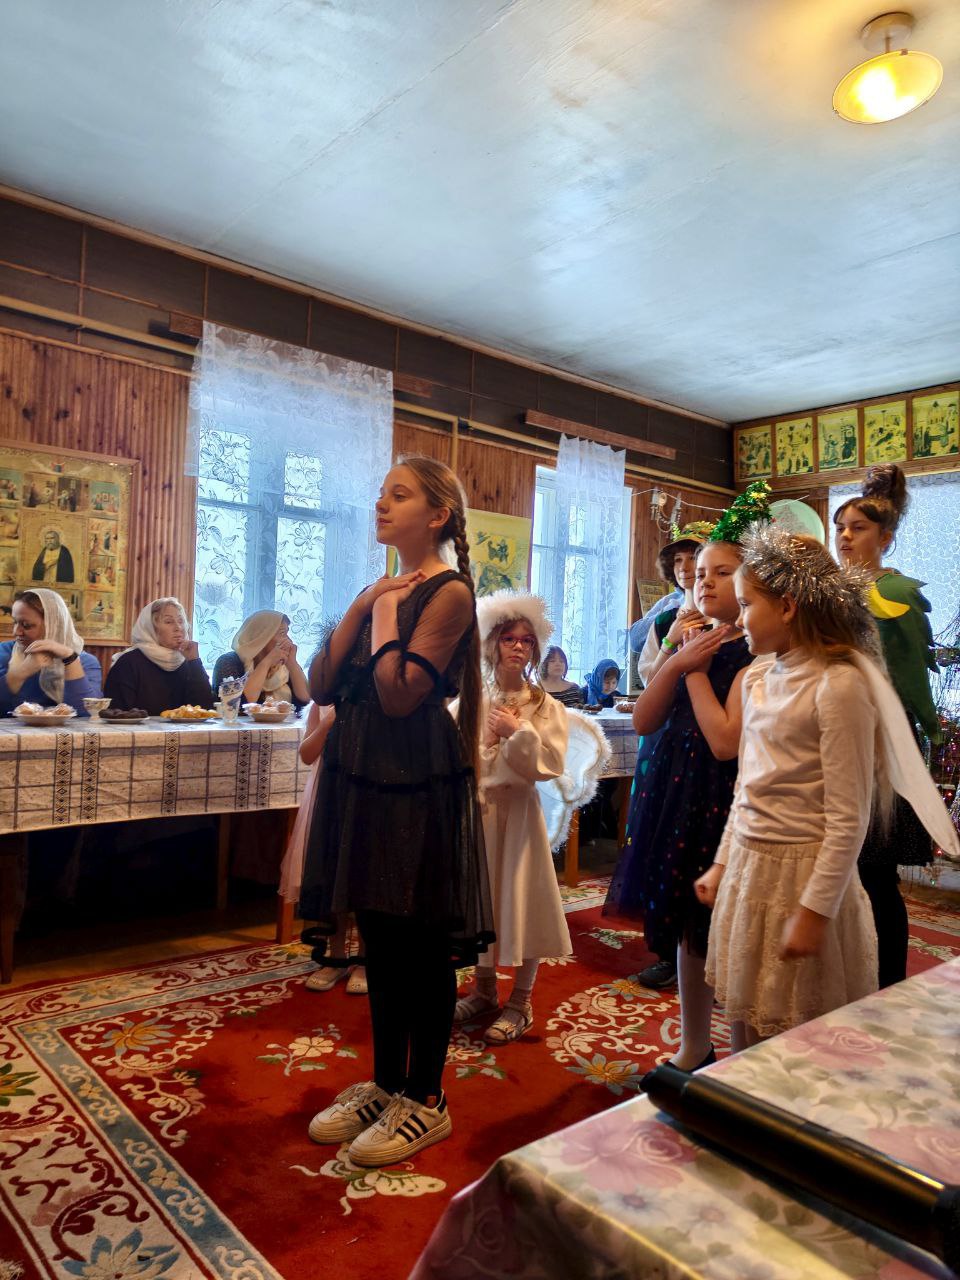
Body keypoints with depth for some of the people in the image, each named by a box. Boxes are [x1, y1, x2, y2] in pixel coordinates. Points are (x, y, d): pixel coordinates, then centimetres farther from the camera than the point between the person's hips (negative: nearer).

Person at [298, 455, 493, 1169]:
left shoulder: (449, 592, -11)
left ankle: (425, 1102, 25)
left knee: (421, 944, 6)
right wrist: (360, 606, -4)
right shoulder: (384, 588, 12)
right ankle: (385, 1083, 34)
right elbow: (321, 686, 5)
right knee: (379, 936, 17)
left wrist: (385, 613, -11)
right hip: (364, 777, 8)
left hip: (420, 784, -8)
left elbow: (399, 695, -22)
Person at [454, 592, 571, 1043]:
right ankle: (484, 990, 33)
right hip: (477, 807, 3)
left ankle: (520, 1004, 20)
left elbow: (550, 763, -13)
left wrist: (517, 732, -17)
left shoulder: (545, 706, -5)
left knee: (521, 898, 3)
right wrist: (490, 736, -15)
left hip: (519, 810, -3)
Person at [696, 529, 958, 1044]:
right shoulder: (758, 677, 7)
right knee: (745, 1031, 17)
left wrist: (814, 910, -16)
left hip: (801, 873, -7)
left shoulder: (839, 684, -16)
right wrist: (722, 863, 16)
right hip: (747, 867, 7)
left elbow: (847, 818, -16)